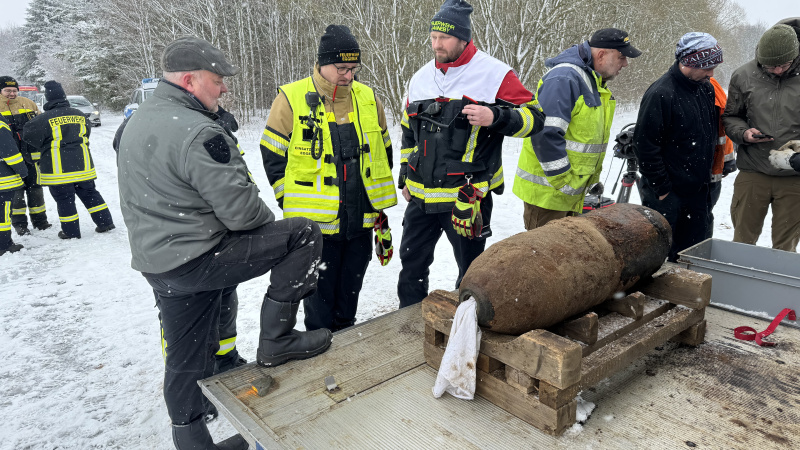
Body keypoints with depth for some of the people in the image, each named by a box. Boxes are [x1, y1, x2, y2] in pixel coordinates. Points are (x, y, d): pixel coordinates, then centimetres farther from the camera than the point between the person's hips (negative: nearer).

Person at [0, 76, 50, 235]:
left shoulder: (28, 104, 7)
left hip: (31, 155, 2)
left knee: (35, 188, 10)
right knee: (15, 191, 2)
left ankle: (39, 220, 20)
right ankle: (19, 223, 12)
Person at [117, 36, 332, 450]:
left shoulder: (136, 123, 13)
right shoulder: (199, 133, -20)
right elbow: (242, 210, -21)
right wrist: (269, 219, 0)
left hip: (154, 263, 10)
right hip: (197, 259, -10)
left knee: (186, 359, 21)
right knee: (304, 233, -7)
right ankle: (275, 341, 0)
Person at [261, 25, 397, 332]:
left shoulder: (368, 99, 6)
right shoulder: (291, 99, -7)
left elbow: (383, 153, 15)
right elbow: (273, 156, -3)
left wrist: (379, 203, 12)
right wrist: (296, 206, -6)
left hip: (361, 222, 4)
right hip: (316, 224, -4)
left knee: (349, 296, 20)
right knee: (320, 299, 8)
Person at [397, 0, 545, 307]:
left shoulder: (494, 74, -7)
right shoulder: (421, 78, 11)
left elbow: (534, 117, -6)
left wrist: (495, 117, -24)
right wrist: (404, 177, 20)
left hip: (467, 197, -5)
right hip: (421, 195, 6)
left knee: (471, 270, 9)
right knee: (412, 262, 15)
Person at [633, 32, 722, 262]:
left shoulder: (706, 88, 8)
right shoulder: (661, 94, -17)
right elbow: (645, 144, -18)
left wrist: (706, 174, 15)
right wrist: (661, 188, -16)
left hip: (698, 190, 8)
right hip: (668, 192, -8)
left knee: (694, 245, 15)